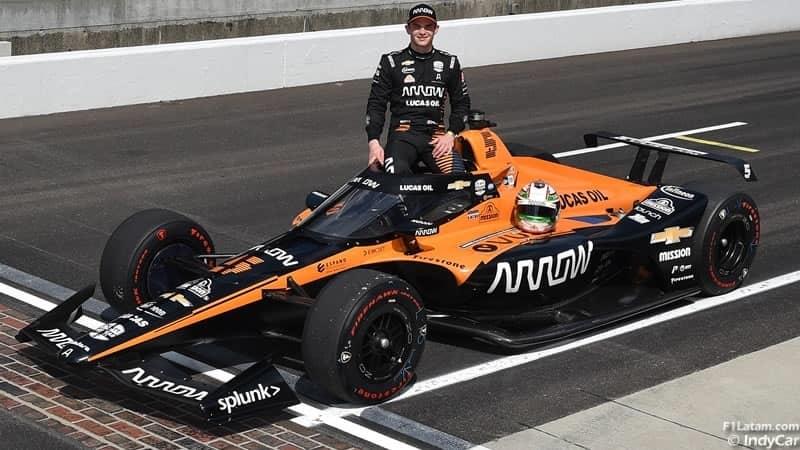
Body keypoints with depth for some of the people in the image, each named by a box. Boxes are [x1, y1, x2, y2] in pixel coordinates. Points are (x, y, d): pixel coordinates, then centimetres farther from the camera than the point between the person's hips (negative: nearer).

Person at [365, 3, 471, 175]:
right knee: (396, 174, -36)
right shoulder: (391, 62, 8)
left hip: (436, 135, 2)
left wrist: (451, 134, 2)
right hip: (402, 133, -2)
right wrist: (374, 142, -4)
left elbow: (461, 103, 19)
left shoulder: (449, 63, 14)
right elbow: (376, 104, 9)